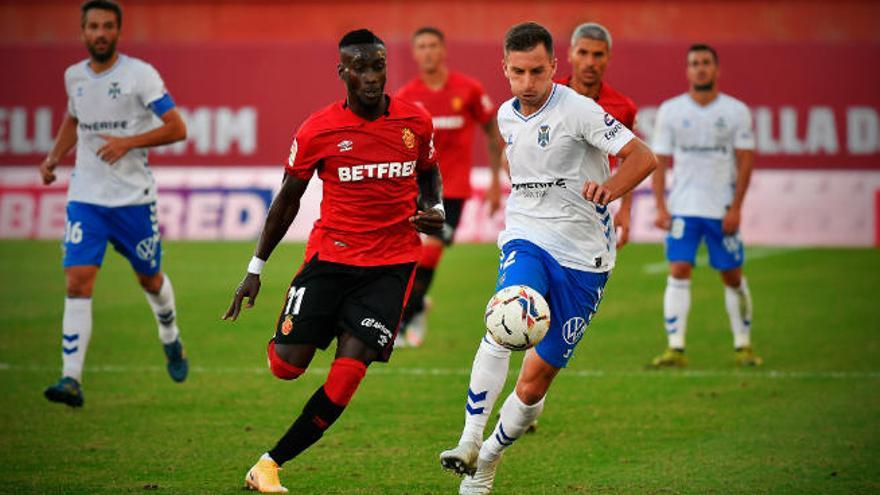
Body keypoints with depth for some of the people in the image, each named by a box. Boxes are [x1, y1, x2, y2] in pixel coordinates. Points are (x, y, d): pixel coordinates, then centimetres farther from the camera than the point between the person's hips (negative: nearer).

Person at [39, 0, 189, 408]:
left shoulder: (139, 74, -9)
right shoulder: (74, 76, 6)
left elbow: (177, 129, -11)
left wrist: (129, 142, -22)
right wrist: (54, 159, 11)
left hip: (133, 196, -2)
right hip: (85, 196, 2)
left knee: (150, 279, 14)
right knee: (78, 282, -13)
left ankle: (171, 341, 46)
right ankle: (71, 380, -17)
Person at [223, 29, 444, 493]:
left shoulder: (416, 122, -1)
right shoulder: (317, 130, -7)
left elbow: (430, 173, 19)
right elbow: (288, 198, 5)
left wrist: (435, 210, -3)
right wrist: (255, 268, 6)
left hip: (392, 263, 1)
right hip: (330, 254, -1)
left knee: (349, 369, -11)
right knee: (287, 365, -7)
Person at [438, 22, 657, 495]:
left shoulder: (577, 110, -12)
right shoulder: (506, 116, 7)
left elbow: (642, 157, -17)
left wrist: (606, 191, -33)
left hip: (582, 256, -3)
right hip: (526, 241, 3)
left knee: (534, 382, -1)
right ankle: (468, 445, -30)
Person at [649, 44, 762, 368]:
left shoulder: (736, 111, 1)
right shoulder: (670, 110, 3)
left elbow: (745, 160, 0)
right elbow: (659, 161, 4)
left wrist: (736, 207, -8)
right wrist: (661, 206, -5)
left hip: (723, 210, 0)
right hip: (682, 207, 0)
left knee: (732, 276, 4)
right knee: (678, 272, -10)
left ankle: (743, 345, 17)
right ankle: (675, 348, -10)